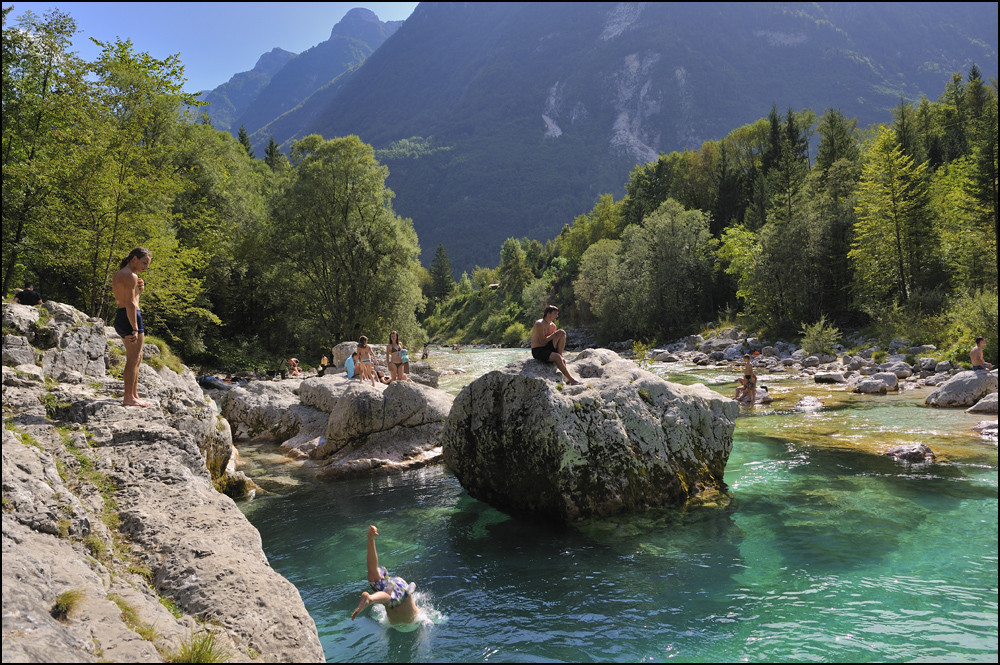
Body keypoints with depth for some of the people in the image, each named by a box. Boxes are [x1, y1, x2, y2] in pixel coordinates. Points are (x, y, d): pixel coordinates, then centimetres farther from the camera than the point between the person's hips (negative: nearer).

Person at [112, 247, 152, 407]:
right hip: (131, 318, -10)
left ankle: (134, 395, 21)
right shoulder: (131, 276, -13)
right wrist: (135, 329, -22)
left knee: (137, 357, 17)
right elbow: (130, 304, -19)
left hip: (120, 317, 10)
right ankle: (128, 398, -4)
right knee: (133, 359, -6)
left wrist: (139, 290, 7)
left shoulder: (117, 274, 18)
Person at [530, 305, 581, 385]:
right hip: (538, 351, -8)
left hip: (548, 348, 8)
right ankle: (571, 380, -28)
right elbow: (542, 342, -23)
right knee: (557, 357, -32)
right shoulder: (539, 324, -16)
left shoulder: (553, 326, 9)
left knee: (562, 333, -8)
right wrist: (554, 334, -19)